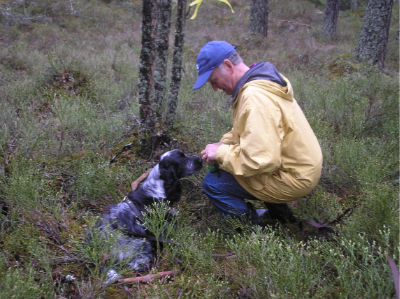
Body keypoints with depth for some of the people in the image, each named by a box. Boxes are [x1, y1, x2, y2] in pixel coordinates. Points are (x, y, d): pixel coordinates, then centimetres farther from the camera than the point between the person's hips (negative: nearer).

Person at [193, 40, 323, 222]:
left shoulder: (255, 98, -27)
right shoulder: (259, 80, 6)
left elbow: (262, 160, -32)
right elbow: (249, 130, 20)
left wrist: (221, 153, -19)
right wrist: (224, 144, 4)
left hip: (293, 179, -10)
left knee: (212, 183, -10)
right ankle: (278, 210, 21)